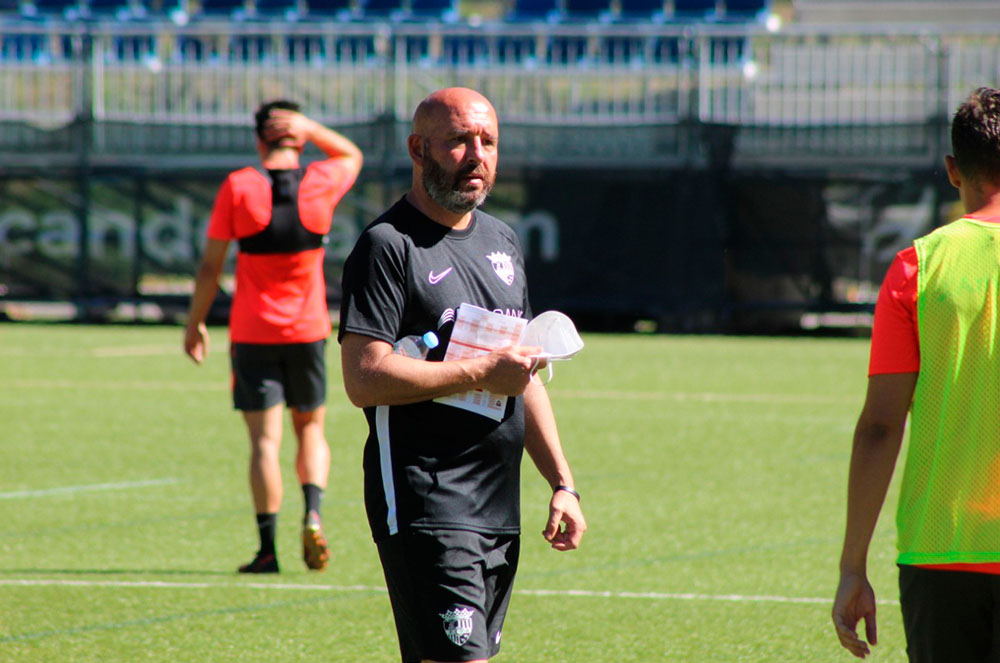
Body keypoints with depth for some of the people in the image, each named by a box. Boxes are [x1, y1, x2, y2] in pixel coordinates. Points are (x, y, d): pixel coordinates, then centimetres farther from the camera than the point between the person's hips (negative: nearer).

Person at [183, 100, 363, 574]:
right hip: (307, 330, 2)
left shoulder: (238, 187, -7)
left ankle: (267, 548, -5)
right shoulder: (321, 182, -2)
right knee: (310, 428, 17)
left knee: (265, 440, -1)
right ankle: (313, 514, -7)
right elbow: (351, 155, 23)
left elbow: (210, 265, -5)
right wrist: (309, 128, 7)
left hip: (252, 333, -2)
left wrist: (195, 322, 6)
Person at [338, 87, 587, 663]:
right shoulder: (389, 245, -8)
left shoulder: (502, 241, 19)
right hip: (424, 503, -8)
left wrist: (563, 484, 20)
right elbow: (364, 378, -19)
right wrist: (480, 373, -15)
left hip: (500, 508, 8)